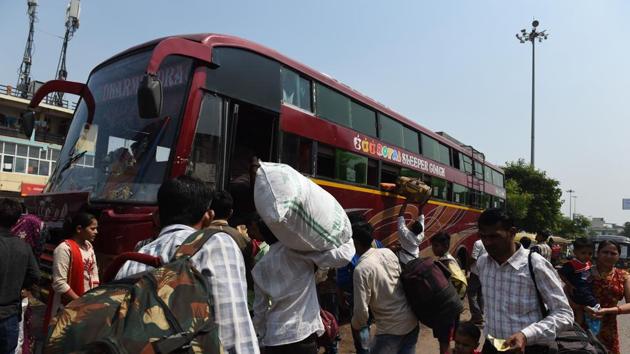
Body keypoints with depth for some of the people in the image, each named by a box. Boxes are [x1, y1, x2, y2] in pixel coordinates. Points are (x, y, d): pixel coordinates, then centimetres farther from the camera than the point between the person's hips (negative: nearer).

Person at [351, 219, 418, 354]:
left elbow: (362, 311, -18)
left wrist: (355, 325, 4)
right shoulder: (388, 252, -1)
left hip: (391, 329, -6)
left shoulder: (361, 269, -20)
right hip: (412, 321, 6)